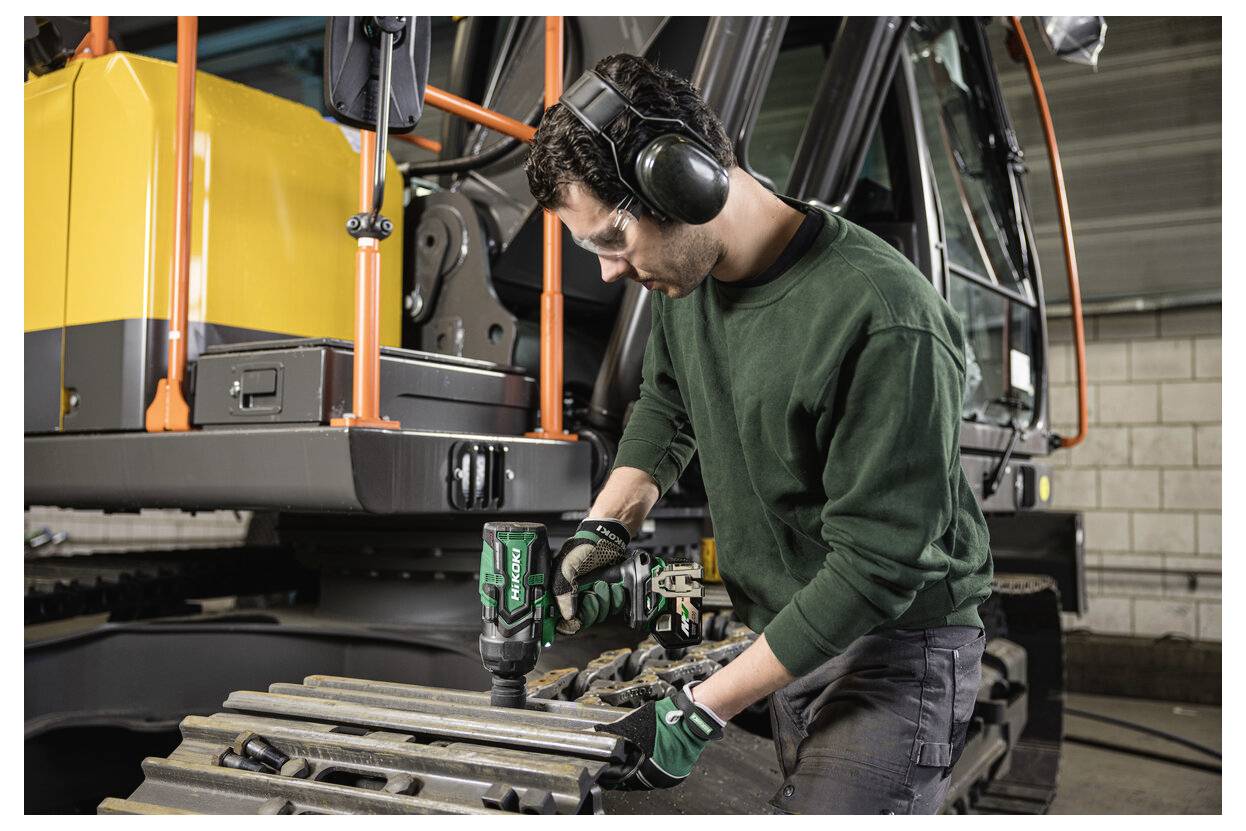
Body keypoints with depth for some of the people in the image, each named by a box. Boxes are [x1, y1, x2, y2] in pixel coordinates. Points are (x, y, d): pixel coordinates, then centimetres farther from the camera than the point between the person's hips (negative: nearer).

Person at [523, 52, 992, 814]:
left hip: (893, 644, -7)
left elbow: (875, 569, -26)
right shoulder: (689, 271, -3)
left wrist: (699, 715, -23)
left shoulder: (885, 322, -29)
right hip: (786, 634, 7)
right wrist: (605, 528, -3)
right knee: (802, 798, 16)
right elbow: (668, 405, 15)